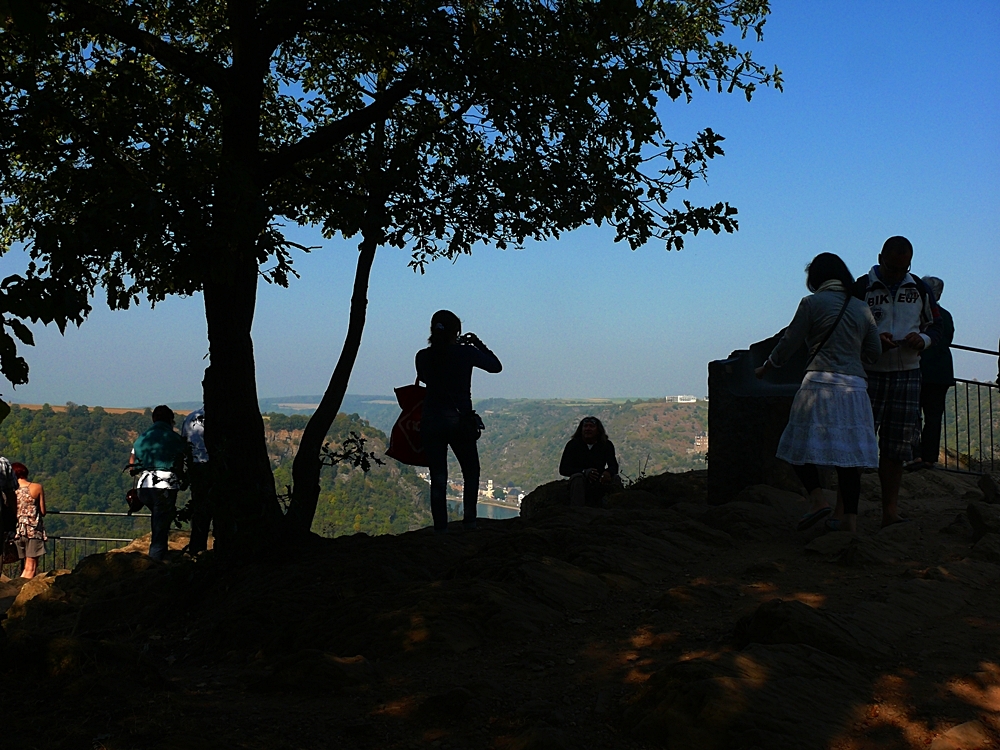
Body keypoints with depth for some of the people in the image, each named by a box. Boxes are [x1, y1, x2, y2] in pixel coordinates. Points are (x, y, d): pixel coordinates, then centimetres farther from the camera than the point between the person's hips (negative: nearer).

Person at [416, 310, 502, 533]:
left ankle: (440, 527, 3)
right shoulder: (466, 353, -8)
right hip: (460, 421, -2)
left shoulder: (423, 357, -2)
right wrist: (478, 344, 15)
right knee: (471, 473, 17)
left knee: (438, 478, 6)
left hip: (431, 421, 2)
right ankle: (469, 519, 8)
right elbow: (496, 366, 6)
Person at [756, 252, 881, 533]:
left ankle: (819, 500, -9)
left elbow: (788, 344, 0)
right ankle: (848, 517, 6)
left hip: (820, 383, -4)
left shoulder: (812, 303, -1)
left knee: (801, 446, 6)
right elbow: (874, 352, 14)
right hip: (855, 387, 5)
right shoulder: (862, 308, 12)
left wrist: (765, 368, 15)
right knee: (849, 451, 7)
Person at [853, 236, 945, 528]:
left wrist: (922, 339, -6)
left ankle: (890, 510, 8)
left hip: (907, 374, 3)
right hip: (869, 373, -3)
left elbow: (936, 327, 17)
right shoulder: (862, 288, -3)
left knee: (897, 444, 3)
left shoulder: (919, 289, 9)